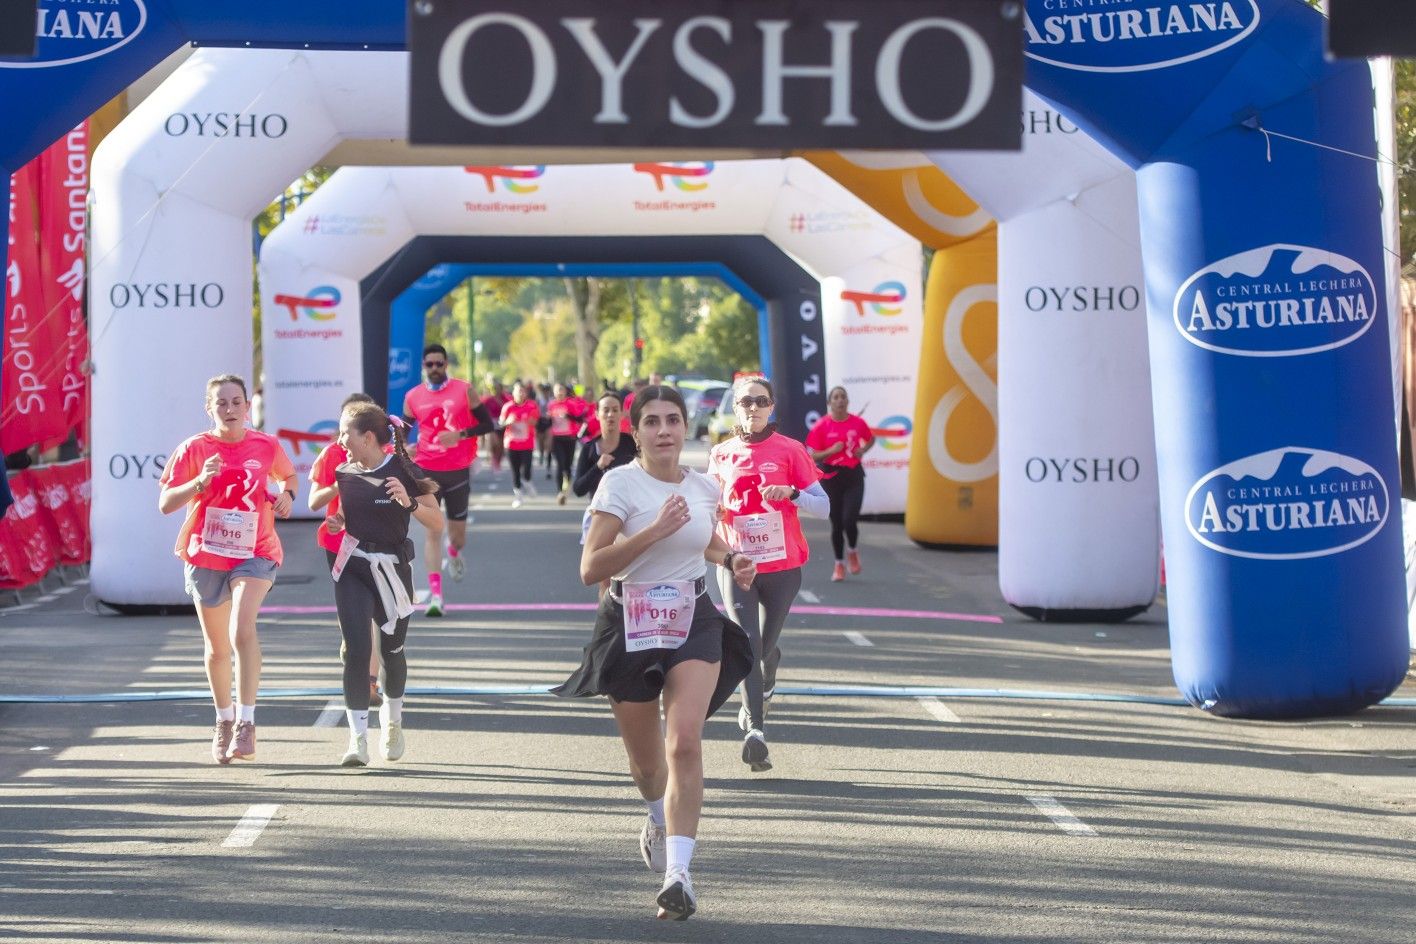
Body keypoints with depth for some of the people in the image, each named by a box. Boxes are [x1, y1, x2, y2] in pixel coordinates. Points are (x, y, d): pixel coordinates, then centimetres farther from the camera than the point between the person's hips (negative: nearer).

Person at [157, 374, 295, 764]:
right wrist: (200, 482, -25)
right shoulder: (194, 449, -5)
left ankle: (246, 724, -21)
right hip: (205, 555, 1)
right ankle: (224, 721, 34)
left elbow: (287, 475, 21)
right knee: (217, 647, 12)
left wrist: (286, 494, -1)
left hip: (254, 553, -1)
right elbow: (165, 504, -9)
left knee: (242, 630, -24)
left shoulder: (266, 446, -1)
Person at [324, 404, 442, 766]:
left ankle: (392, 720, 38)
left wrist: (410, 504, -24)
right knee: (356, 651, -11)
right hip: (353, 569, 2)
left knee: (392, 649, 12)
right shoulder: (344, 473, 2)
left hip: (392, 569, -2)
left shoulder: (404, 472, -10)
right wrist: (335, 523, -3)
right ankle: (358, 738, -11)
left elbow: (436, 520, -6)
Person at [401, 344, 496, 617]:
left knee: (458, 531, 10)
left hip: (458, 471, 0)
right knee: (433, 531, -8)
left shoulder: (464, 390, -2)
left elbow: (487, 424, -1)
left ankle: (454, 553, 48)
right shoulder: (413, 397, 4)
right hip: (427, 472, 0)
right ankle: (435, 593, -10)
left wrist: (460, 434, -16)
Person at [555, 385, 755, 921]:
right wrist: (655, 531, -25)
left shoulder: (705, 488, 5)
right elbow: (590, 568, -19)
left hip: (694, 623, 2)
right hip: (630, 628, -2)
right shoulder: (620, 483, -10)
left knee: (684, 742, -19)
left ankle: (678, 875, -21)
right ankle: (660, 820, 48)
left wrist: (730, 561, 8)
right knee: (645, 758, 12)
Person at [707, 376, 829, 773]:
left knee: (766, 644, 9)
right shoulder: (721, 454, 8)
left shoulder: (789, 450, -1)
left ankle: (764, 687, 43)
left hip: (782, 565, -1)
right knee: (748, 644, -12)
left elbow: (823, 505, -3)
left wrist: (791, 494, -21)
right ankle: (755, 729, -18)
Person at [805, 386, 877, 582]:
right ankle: (839, 563, 23)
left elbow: (871, 439, 19)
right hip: (831, 477, 0)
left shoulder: (857, 423, 0)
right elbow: (813, 456, -4)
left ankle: (852, 551, 18)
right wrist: (831, 451, -21)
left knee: (849, 520, -13)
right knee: (836, 523, 6)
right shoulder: (821, 426, -6)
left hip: (853, 477, 0)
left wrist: (863, 450, -1)